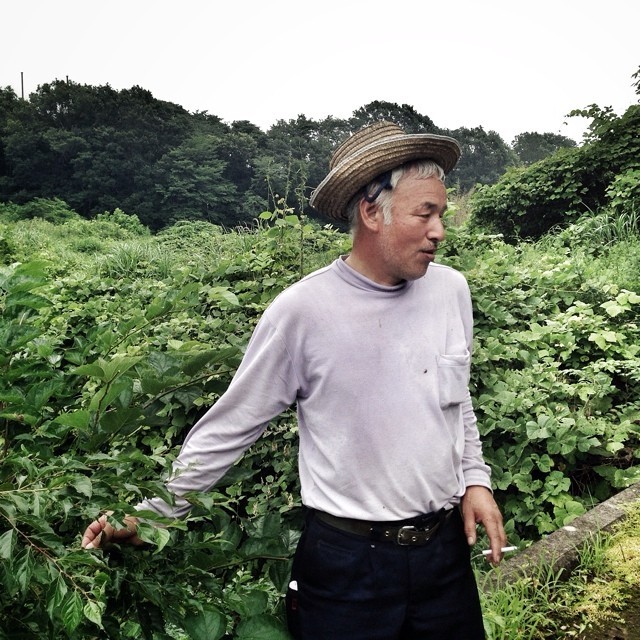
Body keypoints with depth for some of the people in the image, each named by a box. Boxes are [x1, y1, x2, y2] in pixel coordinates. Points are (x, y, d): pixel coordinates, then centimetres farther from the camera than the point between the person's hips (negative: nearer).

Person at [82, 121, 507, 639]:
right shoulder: (302, 310, -17)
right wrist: (155, 514, -8)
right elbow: (229, 426, -9)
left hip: (446, 548, 5)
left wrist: (475, 479, 4)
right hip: (346, 559, -4)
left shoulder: (451, 291, -3)